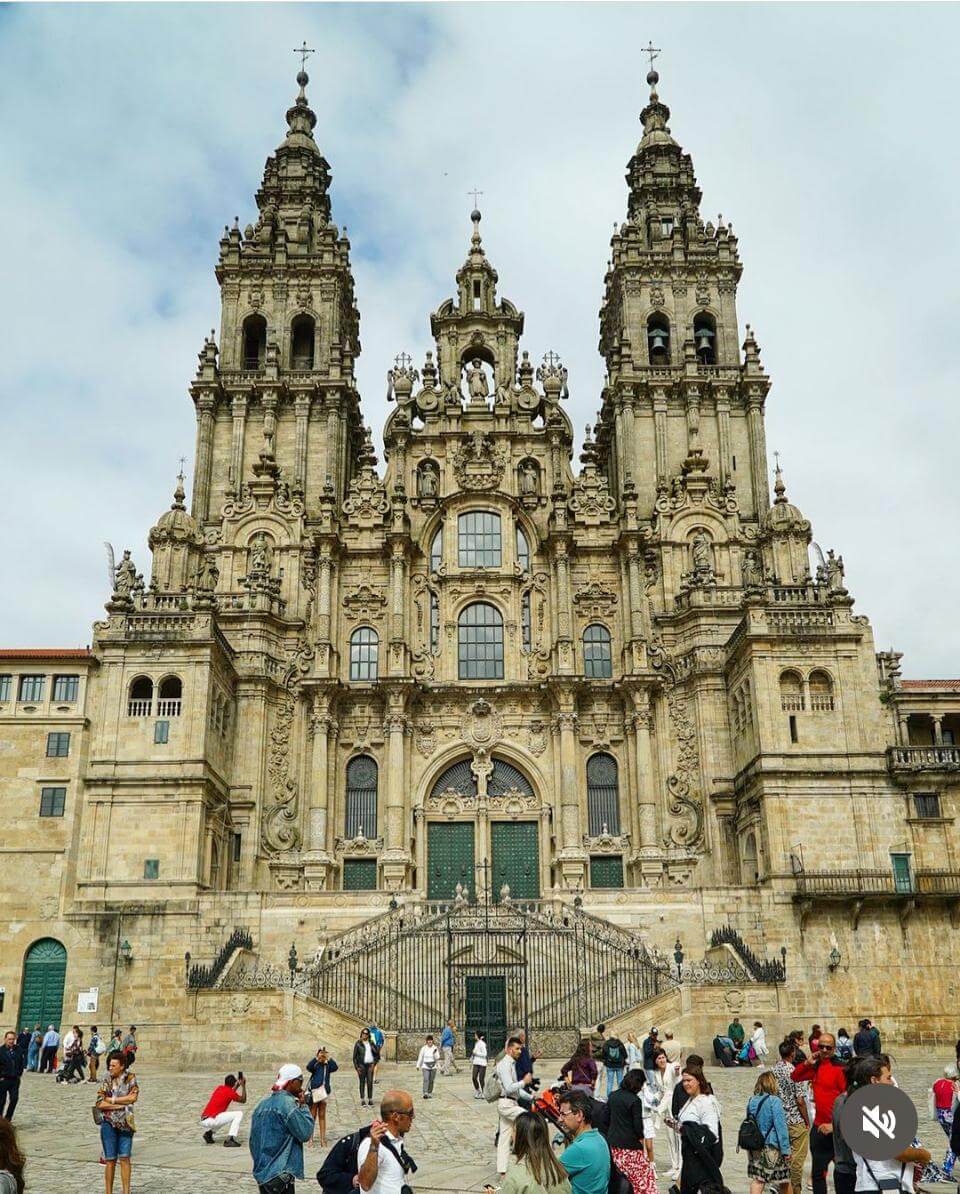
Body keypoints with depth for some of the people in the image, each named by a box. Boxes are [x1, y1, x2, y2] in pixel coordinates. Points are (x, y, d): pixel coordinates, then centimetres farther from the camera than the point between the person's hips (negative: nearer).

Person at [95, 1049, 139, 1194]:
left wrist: (111, 1100, -13)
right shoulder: (106, 1080, -3)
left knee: (125, 1159, 1)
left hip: (125, 1123, 0)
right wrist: (122, 1104, -15)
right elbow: (99, 1104, -11)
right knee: (110, 1160, 3)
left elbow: (133, 1097, -15)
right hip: (109, 1123, 0)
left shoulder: (130, 1077, -1)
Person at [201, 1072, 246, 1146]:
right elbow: (243, 1100, 9)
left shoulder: (219, 1088, 17)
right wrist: (243, 1086, 13)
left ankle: (209, 1132, 17)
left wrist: (238, 1084, 34)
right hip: (211, 1120, -8)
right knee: (239, 1114, -3)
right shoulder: (230, 1092, -4)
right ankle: (230, 1139, -14)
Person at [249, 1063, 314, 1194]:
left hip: (261, 1172, 9)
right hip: (280, 1174, -9)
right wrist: (302, 1106, -6)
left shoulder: (262, 1102, 11)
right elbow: (305, 1133, -15)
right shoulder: (288, 1104, -16)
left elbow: (253, 1139, 16)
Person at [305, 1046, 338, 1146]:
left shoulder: (327, 1065, 5)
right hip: (314, 1091, -3)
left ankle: (323, 1139, 14)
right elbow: (308, 1067, -23)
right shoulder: (315, 1065, -2)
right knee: (312, 1116, 3)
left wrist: (329, 1058, -14)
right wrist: (317, 1058, -22)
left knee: (322, 1116, 10)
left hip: (324, 1092, 3)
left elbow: (335, 1067, -13)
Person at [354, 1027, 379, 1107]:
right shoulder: (358, 1044, 0)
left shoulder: (371, 1043, 9)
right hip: (362, 1065, -2)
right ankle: (362, 1100, 4)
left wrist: (374, 1063, 0)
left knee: (370, 1082, 0)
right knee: (362, 1082, 0)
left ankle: (370, 1099, 6)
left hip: (370, 1065, 2)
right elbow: (354, 1056, 0)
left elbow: (377, 1054, 12)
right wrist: (357, 1067, -7)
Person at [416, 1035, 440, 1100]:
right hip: (425, 1066, -1)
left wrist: (435, 1053, -23)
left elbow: (437, 1058, -5)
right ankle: (425, 1093, -20)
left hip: (433, 1066, 1)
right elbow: (420, 1057, 6)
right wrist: (418, 1065, 8)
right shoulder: (424, 1048, -1)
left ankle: (430, 1093, 18)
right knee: (426, 1079, -14)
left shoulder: (435, 1048, 0)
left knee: (431, 1080, 5)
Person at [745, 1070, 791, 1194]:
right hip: (772, 1147, -5)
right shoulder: (774, 1101, -14)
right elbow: (780, 1126, -15)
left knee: (757, 1179, 5)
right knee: (784, 1181, 12)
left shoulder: (752, 1101, 4)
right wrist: (786, 1150, -12)